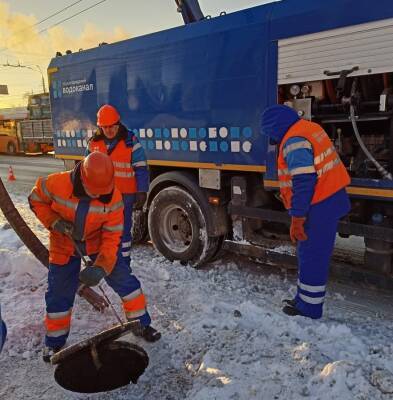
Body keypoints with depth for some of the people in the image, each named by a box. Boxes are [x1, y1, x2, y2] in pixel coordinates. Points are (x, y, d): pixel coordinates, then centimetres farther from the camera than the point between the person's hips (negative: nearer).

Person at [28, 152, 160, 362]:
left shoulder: (113, 197, -27)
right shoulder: (57, 184, -29)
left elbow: (111, 236, -22)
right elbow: (36, 200, -7)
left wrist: (101, 267, -34)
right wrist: (54, 222, -22)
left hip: (97, 242, 1)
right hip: (64, 245, 0)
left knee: (125, 280, -3)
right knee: (59, 293, 6)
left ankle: (141, 324, 17)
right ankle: (54, 341, 30)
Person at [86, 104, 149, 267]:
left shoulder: (130, 141, -8)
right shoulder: (94, 143, 4)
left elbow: (141, 168, -6)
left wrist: (141, 192, -10)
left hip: (124, 194, -4)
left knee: (123, 229, 5)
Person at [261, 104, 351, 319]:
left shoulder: (294, 141, -19)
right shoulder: (310, 127, 13)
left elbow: (303, 182, -24)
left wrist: (297, 218, -20)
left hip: (319, 207, -10)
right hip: (331, 200, 10)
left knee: (311, 257, 1)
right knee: (309, 254, 19)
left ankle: (309, 308, 15)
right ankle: (304, 300, 32)